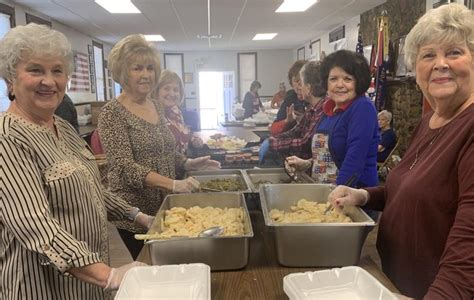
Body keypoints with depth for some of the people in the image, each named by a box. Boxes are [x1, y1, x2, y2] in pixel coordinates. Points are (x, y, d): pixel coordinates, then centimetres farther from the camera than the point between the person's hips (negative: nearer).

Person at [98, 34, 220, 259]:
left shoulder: (157, 108, 8)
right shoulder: (112, 113, -12)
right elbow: (125, 167, -21)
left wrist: (188, 163, 1)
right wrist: (174, 184, -30)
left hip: (166, 206, 6)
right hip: (136, 213, -6)